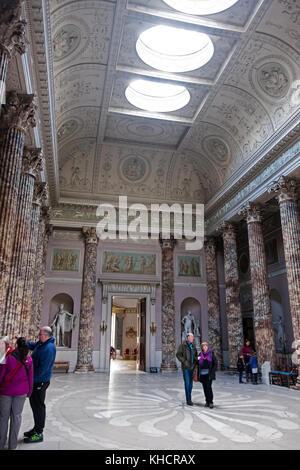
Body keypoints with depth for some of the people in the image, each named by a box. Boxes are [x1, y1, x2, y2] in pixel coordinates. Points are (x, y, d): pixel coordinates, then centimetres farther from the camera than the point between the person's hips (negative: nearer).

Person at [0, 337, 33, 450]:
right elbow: (30, 378, 0)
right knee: (16, 416, 11)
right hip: (21, 392, 1)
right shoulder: (29, 359, -6)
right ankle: (12, 446, 19)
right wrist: (29, 392, 12)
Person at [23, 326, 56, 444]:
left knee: (38, 406, 1)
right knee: (34, 403, 20)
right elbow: (32, 345, 23)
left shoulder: (49, 348, -27)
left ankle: (38, 434, 14)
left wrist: (32, 379, -19)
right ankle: (37, 428, 35)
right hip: (35, 380, 10)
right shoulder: (41, 343, 4)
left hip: (40, 381, -10)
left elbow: (43, 368, -27)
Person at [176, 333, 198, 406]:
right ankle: (188, 400, -1)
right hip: (185, 367, -6)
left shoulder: (193, 345, 10)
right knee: (187, 383, -7)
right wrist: (184, 361, -17)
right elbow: (178, 354, -8)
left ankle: (188, 399, 21)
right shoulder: (182, 345, -7)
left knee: (190, 383, 10)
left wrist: (195, 363, 5)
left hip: (192, 367, 6)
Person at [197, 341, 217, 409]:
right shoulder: (200, 354, 8)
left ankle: (211, 402, -3)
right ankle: (207, 401, 20)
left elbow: (215, 363, 1)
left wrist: (212, 372, -7)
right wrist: (198, 374, 8)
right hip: (202, 374, 3)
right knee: (205, 387, 8)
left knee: (208, 387, -11)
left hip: (209, 374, -3)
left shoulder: (211, 353, 0)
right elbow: (198, 364, 13)